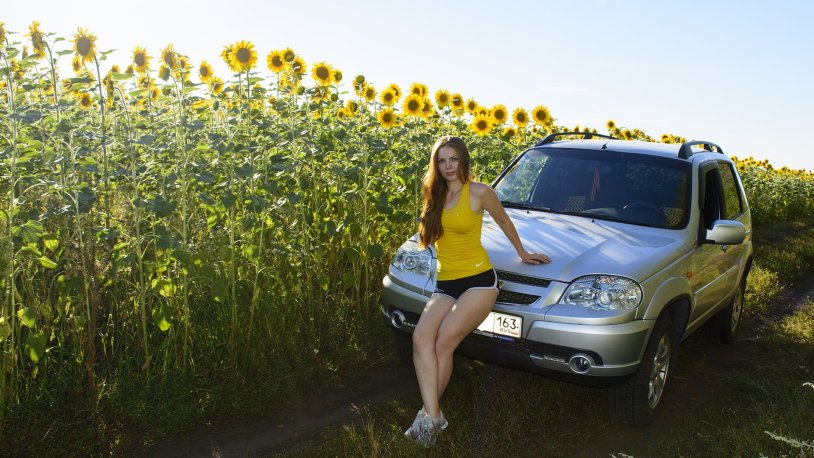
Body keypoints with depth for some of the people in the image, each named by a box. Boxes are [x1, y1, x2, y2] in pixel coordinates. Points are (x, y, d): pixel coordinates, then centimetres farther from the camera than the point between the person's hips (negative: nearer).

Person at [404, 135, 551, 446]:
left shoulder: (479, 192, -5)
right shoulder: (435, 195, 12)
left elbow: (504, 223, 11)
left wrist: (523, 254, 21)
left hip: (478, 280, -5)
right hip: (445, 284, 5)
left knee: (443, 342, -21)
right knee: (421, 337, -22)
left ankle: (429, 414, -6)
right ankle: (433, 415, -21)